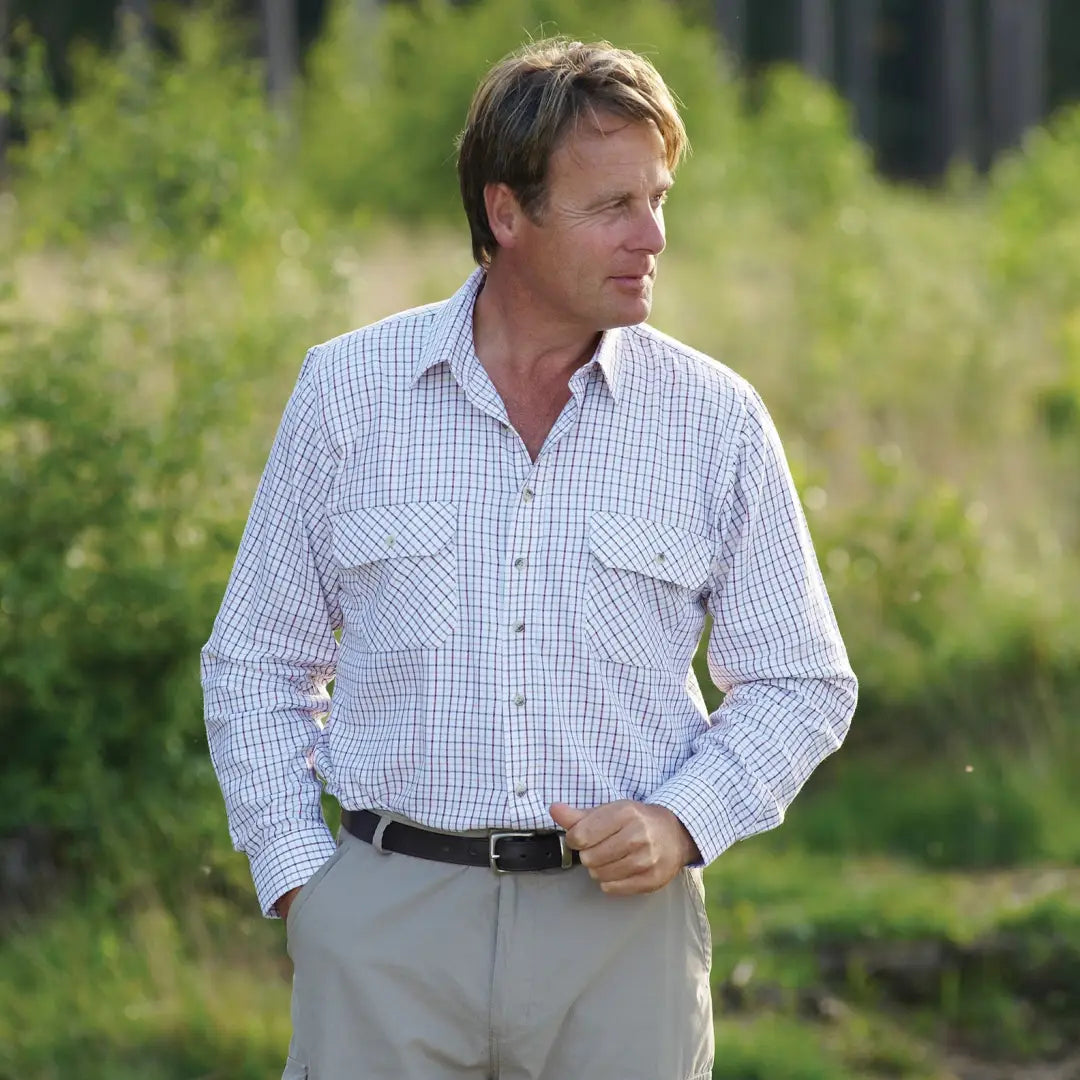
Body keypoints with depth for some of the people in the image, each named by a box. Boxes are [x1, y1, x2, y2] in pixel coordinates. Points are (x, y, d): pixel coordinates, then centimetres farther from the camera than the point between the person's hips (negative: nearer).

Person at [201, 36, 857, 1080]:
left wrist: (681, 822, -6)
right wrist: (295, 875, 1)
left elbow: (801, 683, 10)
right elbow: (254, 663, 12)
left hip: (622, 924, 0)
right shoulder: (347, 392, 4)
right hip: (388, 920, 0)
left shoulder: (716, 420, 4)